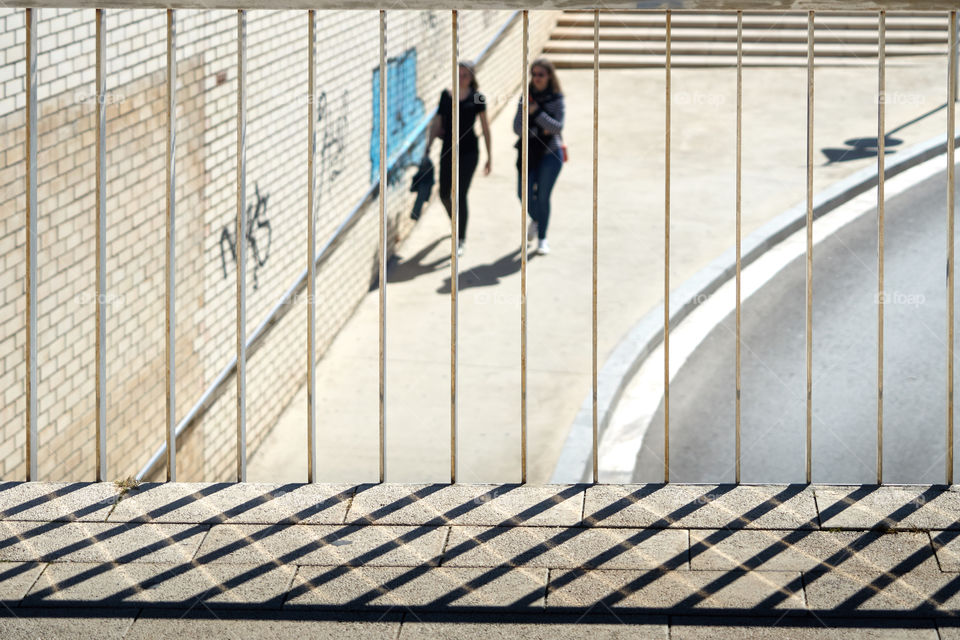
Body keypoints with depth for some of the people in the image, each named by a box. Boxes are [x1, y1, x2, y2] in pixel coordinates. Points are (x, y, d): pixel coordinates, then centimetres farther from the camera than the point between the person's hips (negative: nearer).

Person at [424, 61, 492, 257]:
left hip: (468, 152, -4)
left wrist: (489, 158, 2)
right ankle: (456, 222, 41)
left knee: (460, 194, -10)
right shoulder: (446, 95, 7)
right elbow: (437, 123, 11)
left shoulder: (477, 98, -2)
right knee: (444, 194, 10)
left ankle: (460, 241, -4)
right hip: (448, 150, 4)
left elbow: (485, 128, 1)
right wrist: (428, 146, 5)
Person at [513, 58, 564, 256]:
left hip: (550, 152, -3)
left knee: (543, 196, -3)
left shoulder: (556, 99, -5)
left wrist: (537, 113, -21)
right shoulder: (527, 97, 4)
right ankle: (535, 219, 35)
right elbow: (517, 126, 1)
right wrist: (536, 131, -17)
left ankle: (542, 238, 11)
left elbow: (558, 127, -13)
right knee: (524, 194, 2)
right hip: (528, 151, 3)